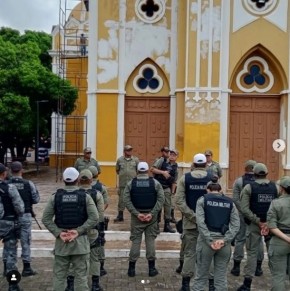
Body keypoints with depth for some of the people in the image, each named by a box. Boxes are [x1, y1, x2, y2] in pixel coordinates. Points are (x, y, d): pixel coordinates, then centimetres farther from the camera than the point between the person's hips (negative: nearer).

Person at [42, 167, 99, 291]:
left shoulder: (55, 196, 0)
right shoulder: (85, 196, -4)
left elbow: (46, 219, -4)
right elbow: (94, 218, -12)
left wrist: (58, 233, -7)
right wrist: (78, 231, -11)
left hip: (61, 241, 1)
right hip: (80, 241, -1)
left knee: (59, 275, 11)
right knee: (81, 275, 6)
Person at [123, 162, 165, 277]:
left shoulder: (130, 183, 0)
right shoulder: (155, 183, -1)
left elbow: (126, 200, -7)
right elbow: (161, 199, -8)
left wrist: (137, 213, -10)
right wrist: (152, 213, -11)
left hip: (136, 216, 1)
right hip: (151, 216, 0)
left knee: (135, 241, 7)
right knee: (151, 240, 7)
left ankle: (131, 268, 11)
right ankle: (152, 268, 12)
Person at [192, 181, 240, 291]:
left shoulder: (203, 200, 4)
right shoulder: (230, 202, 11)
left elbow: (200, 222, -9)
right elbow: (236, 224, -1)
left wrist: (210, 241, -11)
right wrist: (224, 240, -8)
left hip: (206, 240, -2)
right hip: (224, 242, 2)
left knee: (201, 274, 8)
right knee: (221, 275, 11)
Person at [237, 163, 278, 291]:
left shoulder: (248, 187, -3)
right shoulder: (275, 187, 2)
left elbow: (244, 209, -12)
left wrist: (258, 222, -10)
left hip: (254, 225, -2)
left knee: (252, 253, 4)